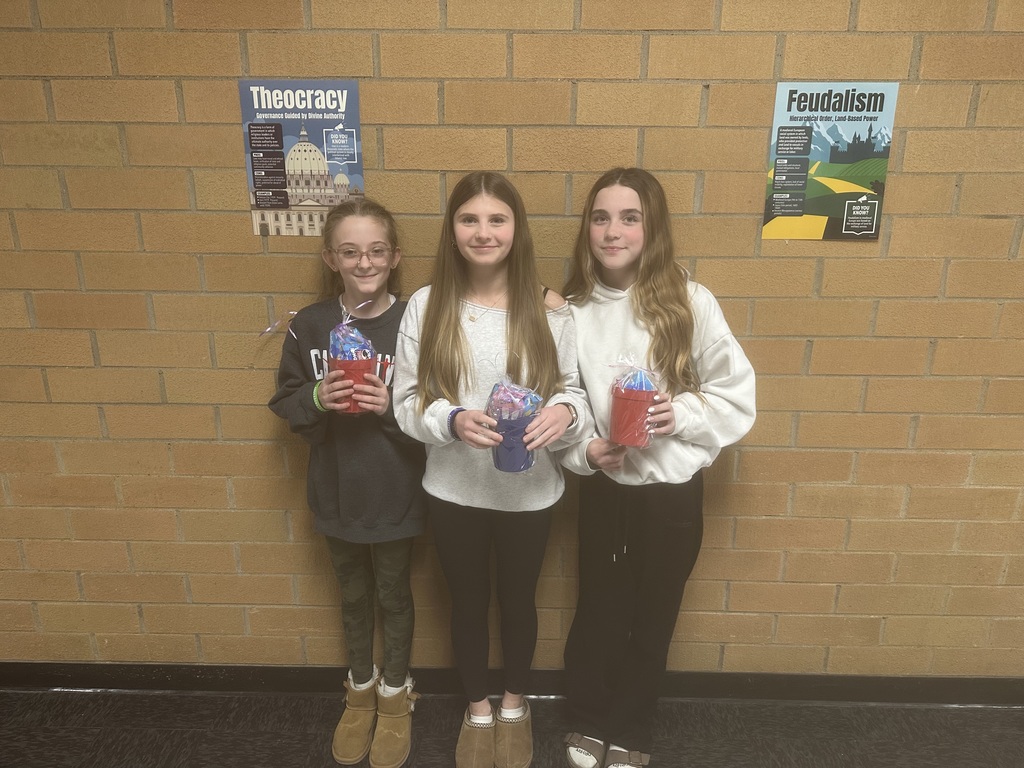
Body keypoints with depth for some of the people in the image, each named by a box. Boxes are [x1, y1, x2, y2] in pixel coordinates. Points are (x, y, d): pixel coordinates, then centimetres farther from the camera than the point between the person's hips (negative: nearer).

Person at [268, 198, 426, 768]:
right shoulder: (309, 326, -6)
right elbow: (286, 406, -1)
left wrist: (391, 406, -27)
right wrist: (317, 398, -21)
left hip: (396, 493, -2)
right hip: (337, 492, 2)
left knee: (393, 595, 18)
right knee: (354, 595, 22)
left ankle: (396, 694, 43)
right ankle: (361, 689, 47)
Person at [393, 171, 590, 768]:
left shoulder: (549, 309, -9)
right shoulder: (426, 305, -8)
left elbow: (575, 390, -3)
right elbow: (407, 401, -5)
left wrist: (564, 412, -26)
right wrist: (451, 420, -25)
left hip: (530, 491, 0)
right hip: (454, 490, 1)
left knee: (518, 601, 21)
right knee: (469, 604, 20)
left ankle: (515, 704, 50)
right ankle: (478, 708, 48)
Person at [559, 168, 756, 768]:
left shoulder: (689, 302, -11)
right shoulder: (571, 310, -6)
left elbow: (738, 395, -5)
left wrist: (682, 415, -20)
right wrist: (583, 450, -15)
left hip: (673, 490, -1)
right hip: (603, 488, 1)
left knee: (653, 618, 17)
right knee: (598, 612, 17)